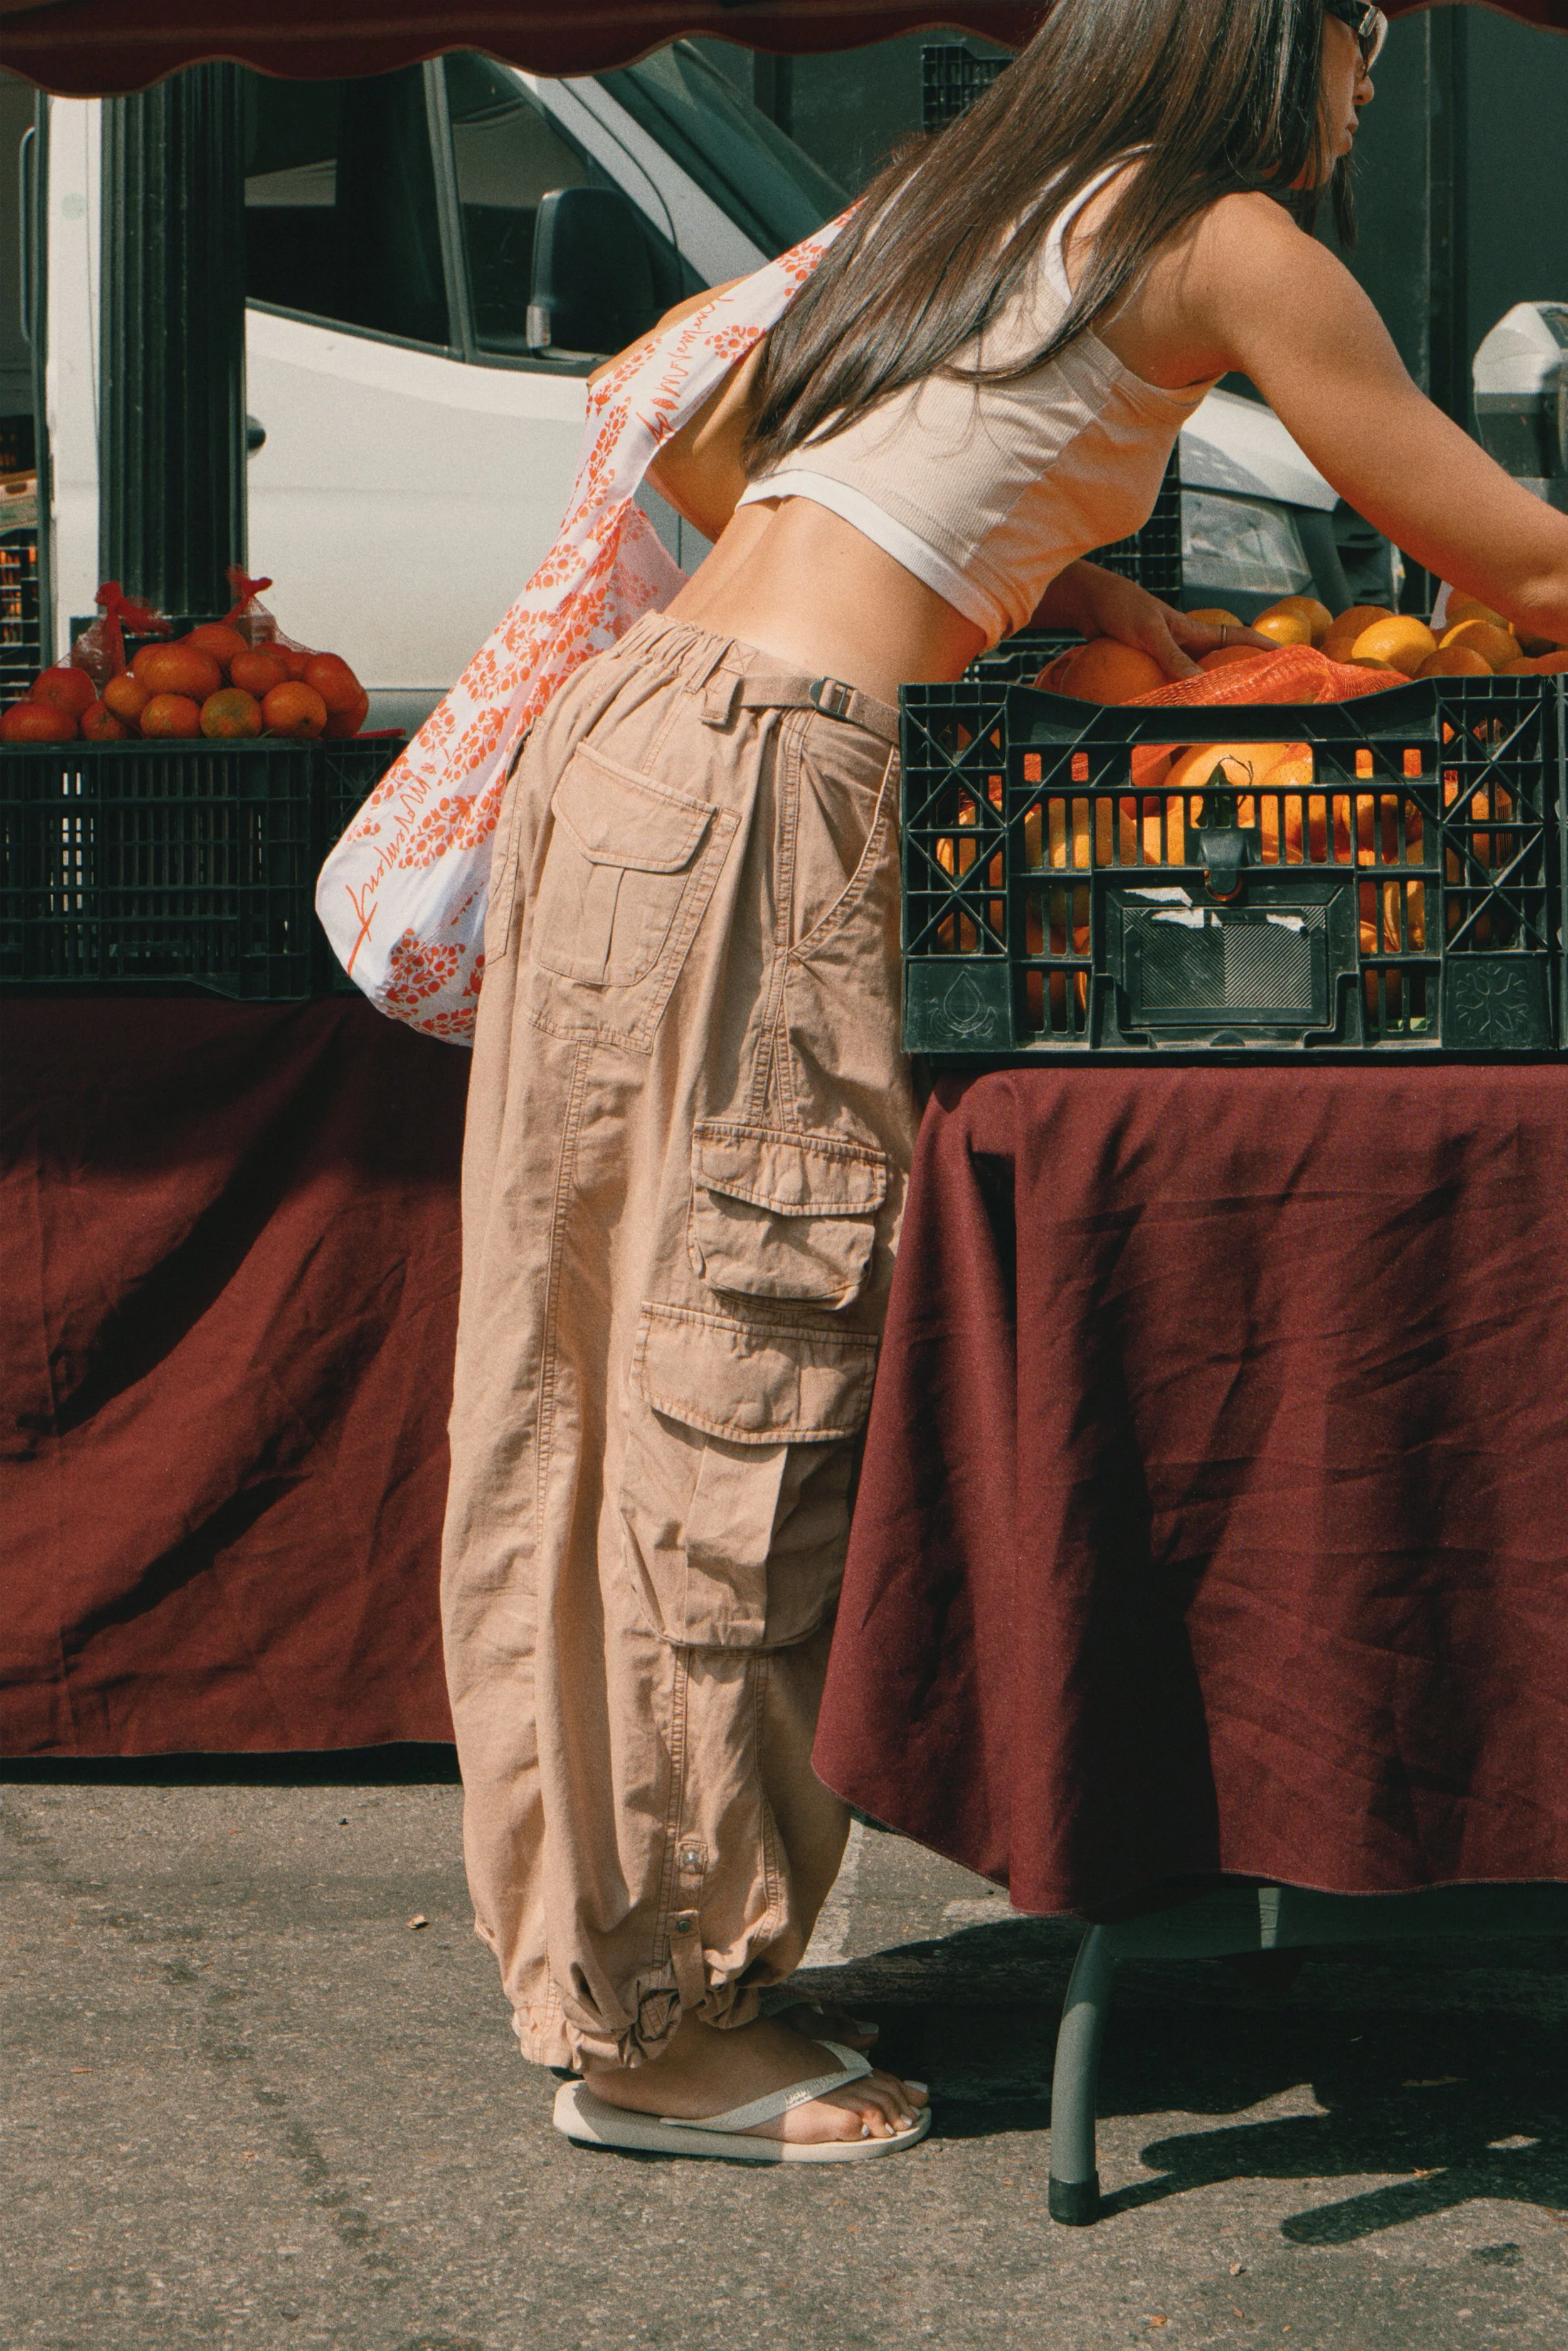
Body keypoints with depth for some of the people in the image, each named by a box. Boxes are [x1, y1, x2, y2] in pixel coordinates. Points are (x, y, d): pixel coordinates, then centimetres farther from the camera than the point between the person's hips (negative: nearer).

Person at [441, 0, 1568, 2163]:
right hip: (758, 786, -9)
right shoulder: (1223, 245, -1)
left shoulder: (961, 199, 22)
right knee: (734, 1381, -4)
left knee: (628, 1360, 11)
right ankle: (665, 2026, 3)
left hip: (629, 725, 9)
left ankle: (620, 1941, 21)